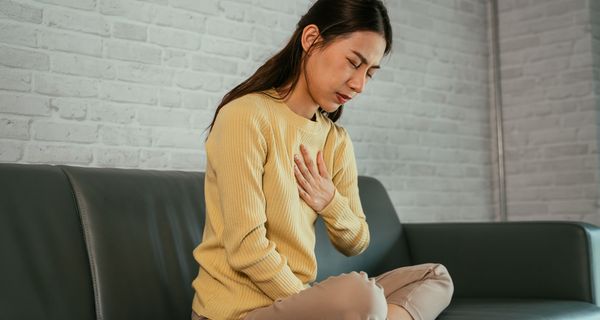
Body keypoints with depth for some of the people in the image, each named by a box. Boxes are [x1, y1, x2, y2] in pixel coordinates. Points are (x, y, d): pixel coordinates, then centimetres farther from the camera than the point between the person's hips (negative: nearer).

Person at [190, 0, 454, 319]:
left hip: (296, 294, 8)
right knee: (358, 294, -35)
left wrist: (332, 204, -6)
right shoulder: (246, 116, -14)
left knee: (434, 277, 9)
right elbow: (246, 249, -19)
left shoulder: (337, 141, 8)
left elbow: (355, 244, 14)